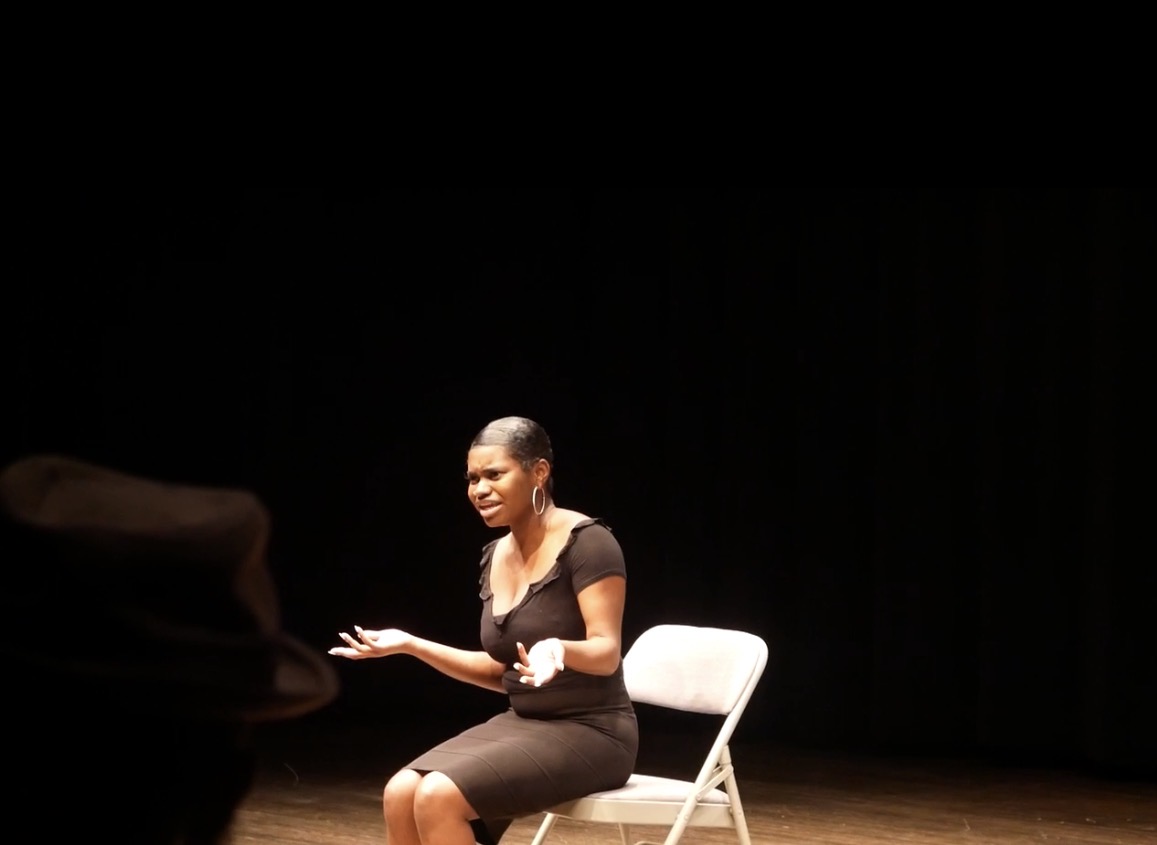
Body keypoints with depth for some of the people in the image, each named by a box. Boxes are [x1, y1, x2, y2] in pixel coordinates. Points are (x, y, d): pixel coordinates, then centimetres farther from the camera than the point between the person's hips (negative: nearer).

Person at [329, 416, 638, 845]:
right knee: (400, 795, -14)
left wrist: (558, 648, -42)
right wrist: (410, 644, 10)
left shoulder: (586, 542, -14)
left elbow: (607, 654, -20)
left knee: (440, 797, -26)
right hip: (521, 723, 8)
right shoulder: (496, 555, 10)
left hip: (589, 733, -8)